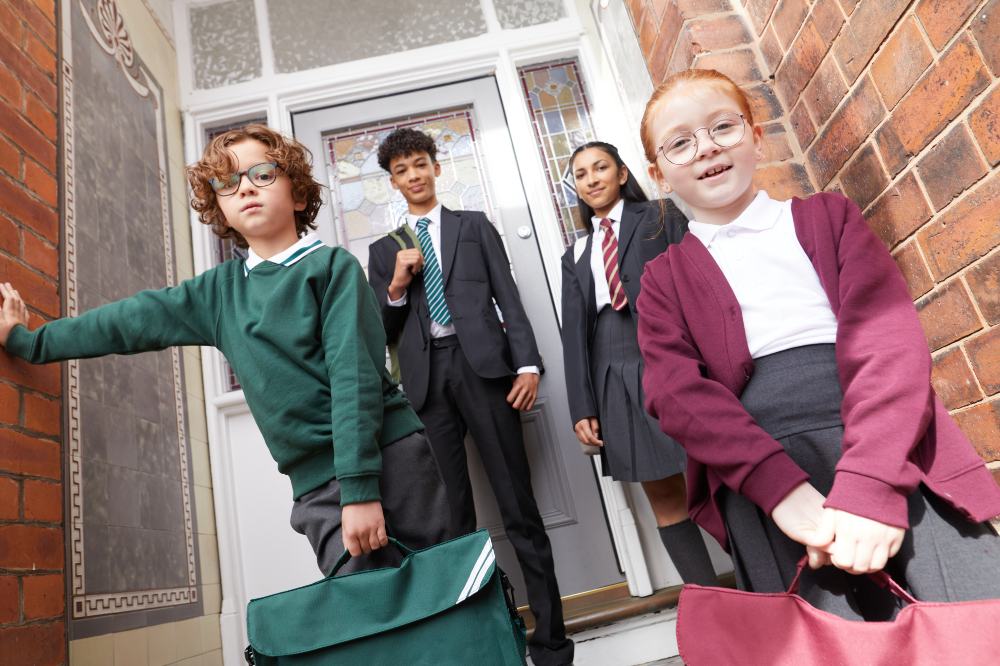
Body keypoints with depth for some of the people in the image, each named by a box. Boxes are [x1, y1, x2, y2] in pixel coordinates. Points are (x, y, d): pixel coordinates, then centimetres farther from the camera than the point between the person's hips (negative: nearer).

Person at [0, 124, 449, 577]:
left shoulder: (333, 266, -3)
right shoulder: (219, 290, 12)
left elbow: (355, 373, -11)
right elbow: (133, 320, 20)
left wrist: (361, 487, -16)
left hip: (391, 457, -3)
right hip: (318, 487, 4)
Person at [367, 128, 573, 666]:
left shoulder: (474, 225, 16)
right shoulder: (384, 250, 19)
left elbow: (508, 298, 7)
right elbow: (382, 335, 15)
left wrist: (527, 363, -6)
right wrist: (396, 287, -3)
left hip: (482, 365, -2)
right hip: (426, 379, 2)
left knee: (518, 505, -1)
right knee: (452, 516, 3)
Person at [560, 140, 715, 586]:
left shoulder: (662, 217, 10)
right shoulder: (576, 256, 19)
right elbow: (574, 332, 13)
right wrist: (582, 407, 4)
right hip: (616, 377, 4)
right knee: (664, 497, 5)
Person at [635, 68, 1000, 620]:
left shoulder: (828, 215, 16)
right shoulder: (665, 277, 15)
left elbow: (886, 335, 1)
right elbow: (675, 391, -1)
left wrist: (870, 482, -14)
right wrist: (779, 486, -18)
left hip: (891, 456, 2)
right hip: (760, 479, -1)